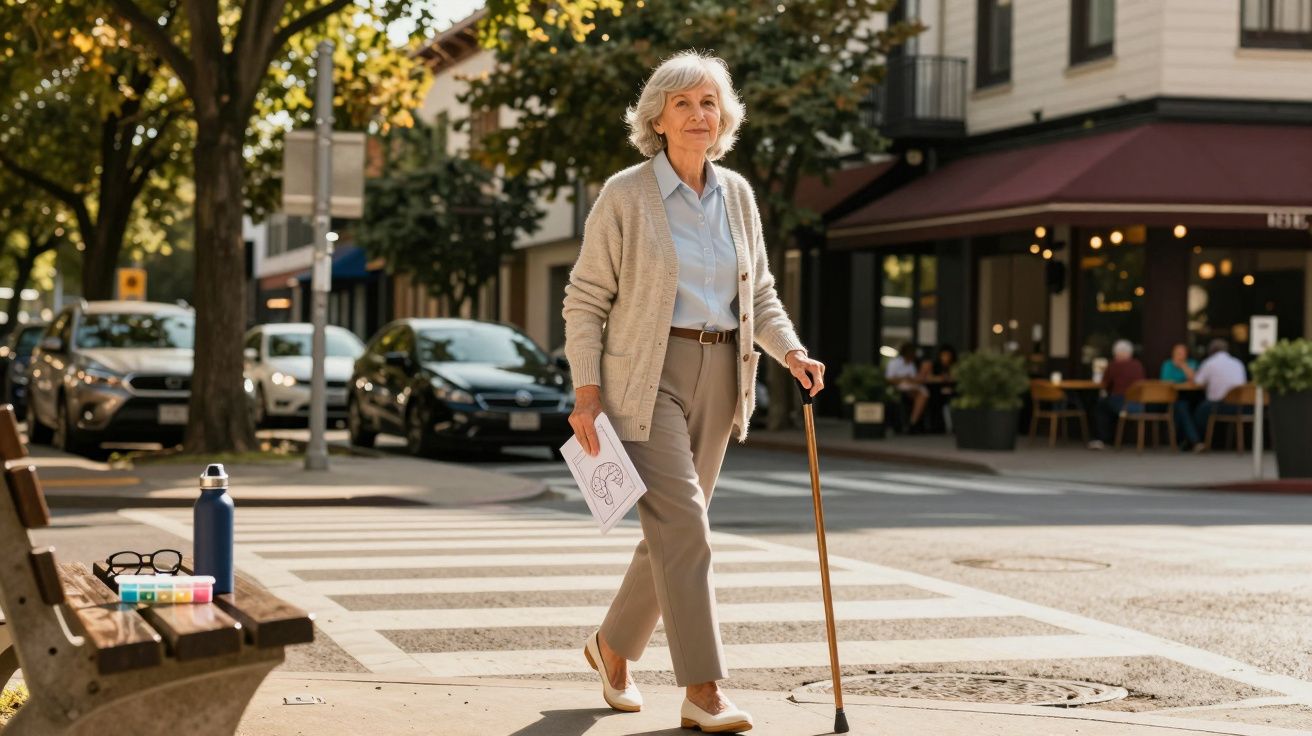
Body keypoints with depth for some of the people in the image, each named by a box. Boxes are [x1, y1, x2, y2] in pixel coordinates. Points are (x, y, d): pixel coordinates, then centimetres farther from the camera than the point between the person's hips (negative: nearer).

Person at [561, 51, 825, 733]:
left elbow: (759, 292, 17)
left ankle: (613, 644, 33)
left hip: (718, 376, 6)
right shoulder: (625, 194, -6)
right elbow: (585, 298, -4)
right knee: (682, 523, -15)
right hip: (646, 375, -6)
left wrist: (790, 350, -1)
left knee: (673, 528, 11)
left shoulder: (736, 194, 9)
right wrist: (587, 390, -12)